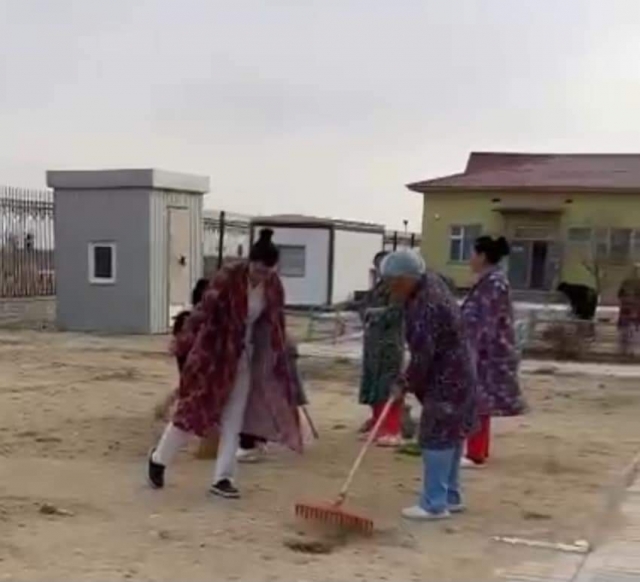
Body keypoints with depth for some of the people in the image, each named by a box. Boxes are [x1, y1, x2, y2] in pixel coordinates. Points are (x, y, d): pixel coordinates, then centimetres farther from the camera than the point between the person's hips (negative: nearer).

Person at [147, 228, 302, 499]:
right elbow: (204, 311, -18)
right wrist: (184, 343, -18)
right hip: (214, 352, -5)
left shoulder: (274, 286, -3)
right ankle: (158, 459, 23)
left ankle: (223, 478, 13)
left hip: (245, 356, 5)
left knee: (233, 420, 5)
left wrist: (276, 360, 10)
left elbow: (275, 324, 8)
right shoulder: (227, 278, -20)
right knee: (193, 408, 2)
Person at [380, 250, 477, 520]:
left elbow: (422, 355, -23)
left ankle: (434, 504, 3)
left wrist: (407, 384, -6)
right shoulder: (431, 283, 6)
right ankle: (450, 497, 26)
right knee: (450, 437, 16)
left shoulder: (426, 307, -26)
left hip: (445, 381, -10)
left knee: (436, 439, -4)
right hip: (456, 377, 10)